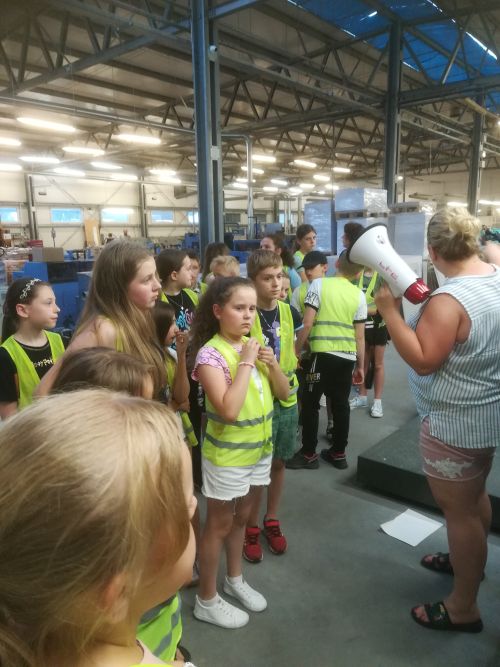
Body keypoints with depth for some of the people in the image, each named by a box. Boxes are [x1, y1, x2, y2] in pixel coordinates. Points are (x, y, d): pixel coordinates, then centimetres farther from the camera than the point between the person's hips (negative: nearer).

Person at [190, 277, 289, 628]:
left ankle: (235, 579, 44)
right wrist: (246, 362, -27)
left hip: (260, 448, 7)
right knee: (219, 524, 10)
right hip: (227, 455, -6)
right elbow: (228, 410, -31)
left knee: (241, 517, 23)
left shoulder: (254, 344, 0)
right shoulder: (211, 353, -21)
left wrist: (271, 363, -13)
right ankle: (207, 600, 30)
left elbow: (284, 392, 4)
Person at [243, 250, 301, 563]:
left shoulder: (289, 312, 1)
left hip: (286, 399, 5)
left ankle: (272, 521, 36)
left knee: (278, 462, 17)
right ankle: (252, 527, 28)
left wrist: (293, 388, 10)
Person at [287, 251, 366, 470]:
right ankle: (338, 453, 23)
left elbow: (307, 324, -10)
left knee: (310, 403, 7)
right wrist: (360, 365, 17)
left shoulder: (319, 284, -4)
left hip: (324, 354, -4)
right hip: (348, 357, 4)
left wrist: (296, 351, 1)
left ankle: (308, 454, 14)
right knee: (341, 404, 13)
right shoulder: (359, 295, 7)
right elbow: (360, 336, 7)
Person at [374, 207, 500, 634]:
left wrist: (389, 311, -24)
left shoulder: (450, 300, -28)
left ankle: (463, 608, 24)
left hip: (454, 421, -9)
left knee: (458, 509, 6)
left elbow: (423, 359, -27)